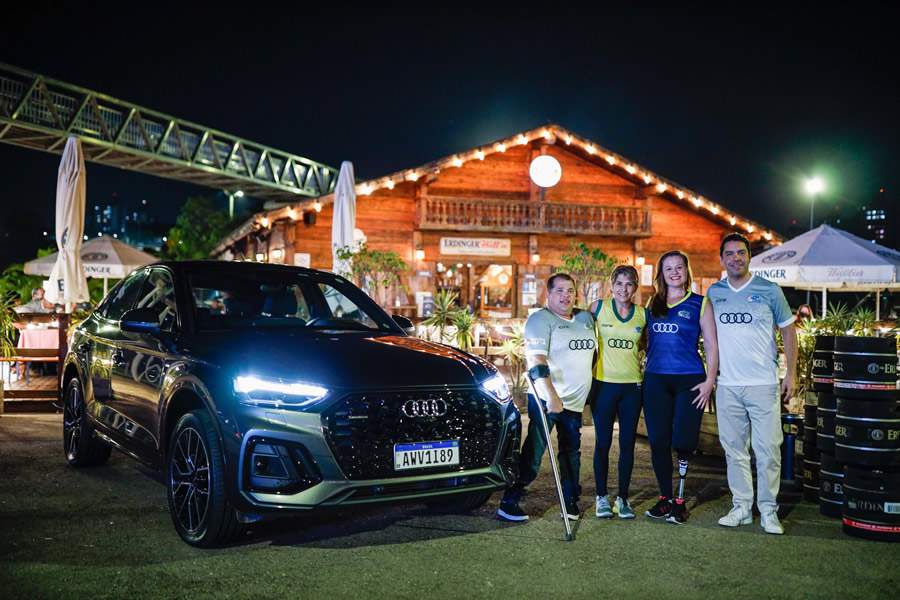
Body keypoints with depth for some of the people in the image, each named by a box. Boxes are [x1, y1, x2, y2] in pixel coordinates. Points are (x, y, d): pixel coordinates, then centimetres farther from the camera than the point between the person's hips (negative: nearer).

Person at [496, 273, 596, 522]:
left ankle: (571, 502, 25)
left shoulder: (586, 319, 12)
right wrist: (552, 397, -25)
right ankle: (509, 503, -2)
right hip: (546, 400, -7)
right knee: (533, 452, -8)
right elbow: (536, 361, -17)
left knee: (572, 452, 14)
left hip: (575, 401, 7)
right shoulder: (540, 320, -8)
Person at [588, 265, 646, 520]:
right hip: (604, 383, -2)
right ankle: (602, 497, 17)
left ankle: (623, 498, 19)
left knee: (627, 444, 7)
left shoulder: (643, 314, 4)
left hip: (633, 385, 2)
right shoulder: (599, 308, -2)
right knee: (603, 443, 4)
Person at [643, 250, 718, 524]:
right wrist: (643, 371, 10)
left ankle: (680, 500, 12)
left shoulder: (699, 304, 3)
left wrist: (710, 381, -7)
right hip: (655, 381, 3)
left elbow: (711, 346, 1)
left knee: (683, 441, -5)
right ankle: (665, 498, 16)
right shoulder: (653, 304, 12)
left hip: (689, 380, -3)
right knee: (658, 442, 3)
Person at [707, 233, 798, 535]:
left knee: (768, 450, -1)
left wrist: (790, 374, -1)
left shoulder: (770, 290, -1)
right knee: (734, 450, 9)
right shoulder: (714, 292, 7)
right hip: (727, 385, 3)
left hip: (763, 385, -3)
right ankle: (741, 507, 20)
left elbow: (788, 330, 5)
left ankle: (768, 511, 12)